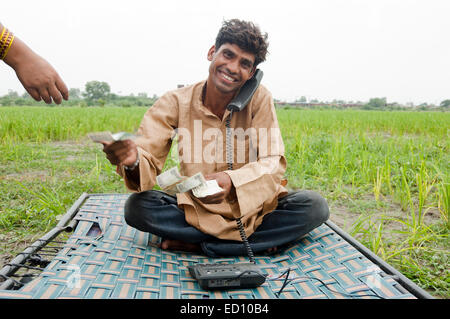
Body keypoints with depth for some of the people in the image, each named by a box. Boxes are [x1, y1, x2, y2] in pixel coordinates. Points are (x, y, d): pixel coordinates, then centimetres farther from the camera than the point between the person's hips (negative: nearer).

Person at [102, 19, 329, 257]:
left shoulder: (259, 99, -9)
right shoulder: (176, 102, -8)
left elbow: (273, 163, -16)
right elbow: (149, 160, -14)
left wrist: (231, 180, -37)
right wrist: (133, 161, -39)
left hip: (252, 210, 0)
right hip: (196, 211, 1)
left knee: (315, 206, -23)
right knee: (135, 207, -23)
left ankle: (197, 245, -19)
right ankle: (256, 242, -17)